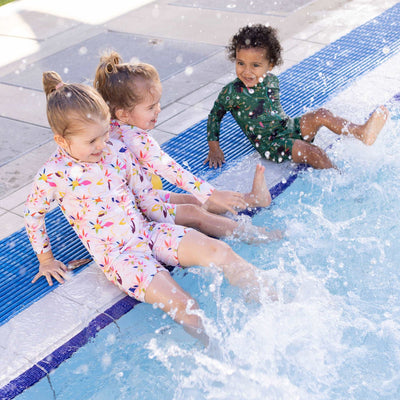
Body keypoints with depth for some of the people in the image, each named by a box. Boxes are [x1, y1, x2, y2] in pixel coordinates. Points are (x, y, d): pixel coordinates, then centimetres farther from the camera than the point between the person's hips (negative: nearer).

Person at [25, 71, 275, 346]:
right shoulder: (53, 176, -11)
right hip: (117, 254, -4)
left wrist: (173, 228, 8)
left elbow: (145, 194, 10)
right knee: (185, 307, -22)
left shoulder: (116, 150, 1)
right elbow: (33, 214, 6)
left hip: (149, 231, 5)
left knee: (219, 251, -15)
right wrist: (46, 258, 14)